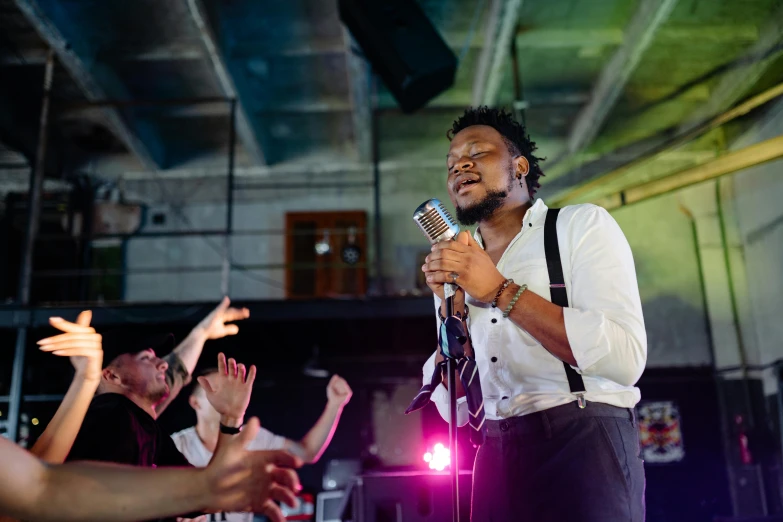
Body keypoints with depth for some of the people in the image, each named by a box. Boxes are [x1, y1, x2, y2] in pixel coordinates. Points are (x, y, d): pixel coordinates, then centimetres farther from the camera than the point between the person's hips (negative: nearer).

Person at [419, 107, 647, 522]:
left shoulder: (582, 224, -2)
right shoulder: (457, 268, 12)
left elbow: (625, 358, -16)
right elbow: (453, 408, 8)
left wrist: (501, 291, -16)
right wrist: (452, 308, -5)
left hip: (582, 445, -4)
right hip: (495, 461, 5)